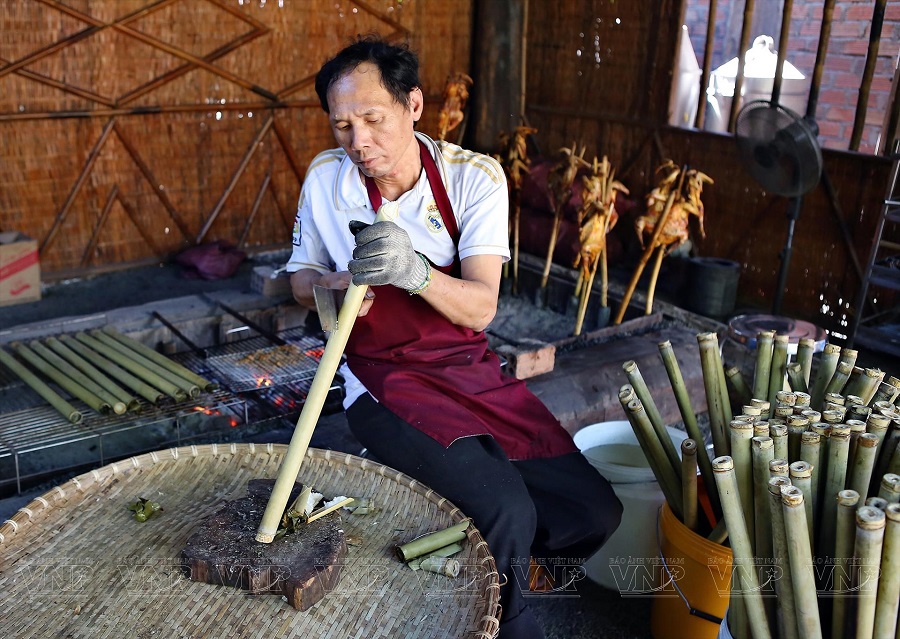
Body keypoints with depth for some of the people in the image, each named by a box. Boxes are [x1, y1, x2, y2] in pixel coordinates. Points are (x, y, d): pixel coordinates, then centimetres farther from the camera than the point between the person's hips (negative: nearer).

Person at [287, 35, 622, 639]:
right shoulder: (327, 178, -6)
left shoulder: (474, 176, -9)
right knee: (507, 513, -25)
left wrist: (413, 271, -38)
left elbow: (480, 308, -18)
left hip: (470, 370, 2)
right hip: (385, 380, -2)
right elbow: (302, 279, 9)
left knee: (594, 513, -8)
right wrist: (335, 285, -15)